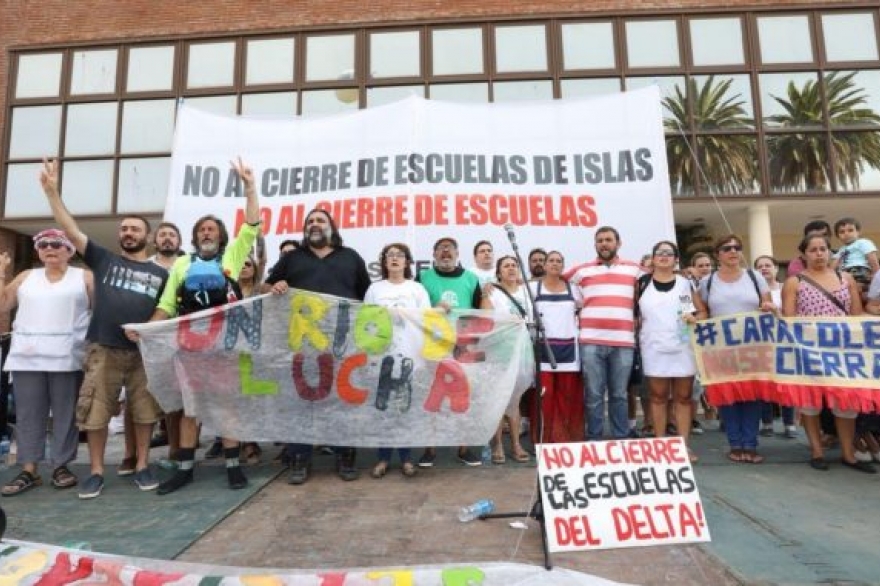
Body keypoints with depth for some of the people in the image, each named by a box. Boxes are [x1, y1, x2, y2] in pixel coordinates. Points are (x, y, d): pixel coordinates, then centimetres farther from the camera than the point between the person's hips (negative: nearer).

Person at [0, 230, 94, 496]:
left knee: (65, 413, 2)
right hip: (27, 356, 4)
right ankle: (28, 470, 12)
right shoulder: (26, 277, 17)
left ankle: (61, 466, 11)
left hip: (67, 358, -3)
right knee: (28, 414, 5)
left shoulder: (84, 277, 5)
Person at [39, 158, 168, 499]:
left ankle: (142, 467, 20)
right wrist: (51, 191, -5)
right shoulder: (103, 259, 9)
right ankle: (96, 472, 19)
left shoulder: (160, 273, 10)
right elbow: (70, 230, 2)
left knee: (145, 411, 6)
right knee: (95, 412, 4)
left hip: (145, 352, 0)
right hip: (103, 350, 0)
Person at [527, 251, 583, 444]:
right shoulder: (533, 287, 7)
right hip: (542, 348, -2)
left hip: (568, 348, 2)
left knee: (568, 397, 4)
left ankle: (567, 440, 14)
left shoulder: (573, 288, 13)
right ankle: (543, 441, 4)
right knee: (543, 396, -4)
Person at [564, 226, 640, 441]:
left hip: (623, 342, 1)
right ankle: (594, 439, 12)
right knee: (594, 395, 3)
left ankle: (622, 439, 18)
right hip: (590, 341, -1)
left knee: (619, 395, 9)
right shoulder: (582, 270, 11)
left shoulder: (634, 269, 13)